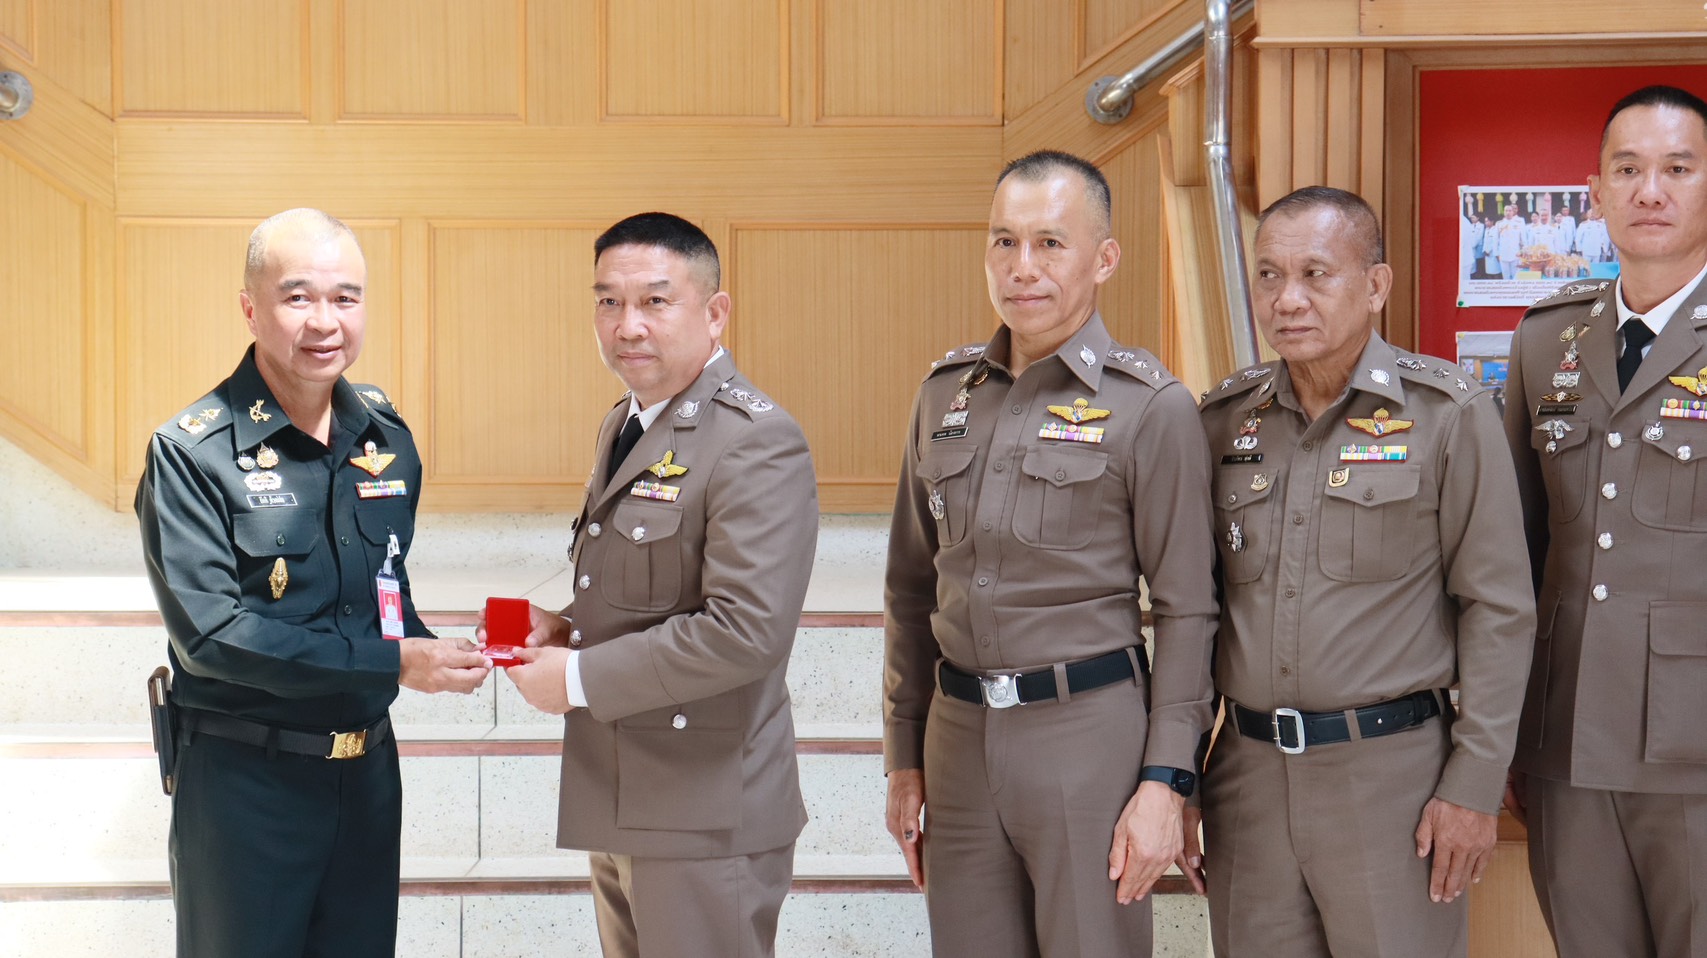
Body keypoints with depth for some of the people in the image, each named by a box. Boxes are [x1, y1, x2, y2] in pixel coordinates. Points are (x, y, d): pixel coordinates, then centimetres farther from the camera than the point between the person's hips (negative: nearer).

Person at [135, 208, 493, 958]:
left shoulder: (387, 437, 4)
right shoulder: (192, 453, -13)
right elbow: (210, 634, -21)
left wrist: (430, 649, -5)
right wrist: (394, 662, -23)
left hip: (368, 767, 5)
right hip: (243, 778, -5)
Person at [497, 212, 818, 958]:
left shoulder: (757, 443, -18)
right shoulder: (624, 425, 13)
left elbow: (747, 630, -27)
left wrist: (578, 679, -20)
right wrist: (569, 628, 4)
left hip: (704, 817, -9)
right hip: (620, 810, 9)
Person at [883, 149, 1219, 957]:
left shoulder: (1151, 407, -5)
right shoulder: (946, 394, 10)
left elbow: (1186, 610, -6)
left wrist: (1165, 783, -11)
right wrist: (904, 755, 13)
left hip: (1088, 735, -5)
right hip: (960, 731, 5)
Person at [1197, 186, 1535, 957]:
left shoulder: (1449, 414, -4)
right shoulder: (1223, 420, 7)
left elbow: (1497, 609, -4)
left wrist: (1475, 786, -8)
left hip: (1391, 772, -4)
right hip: (1249, 774, 4)